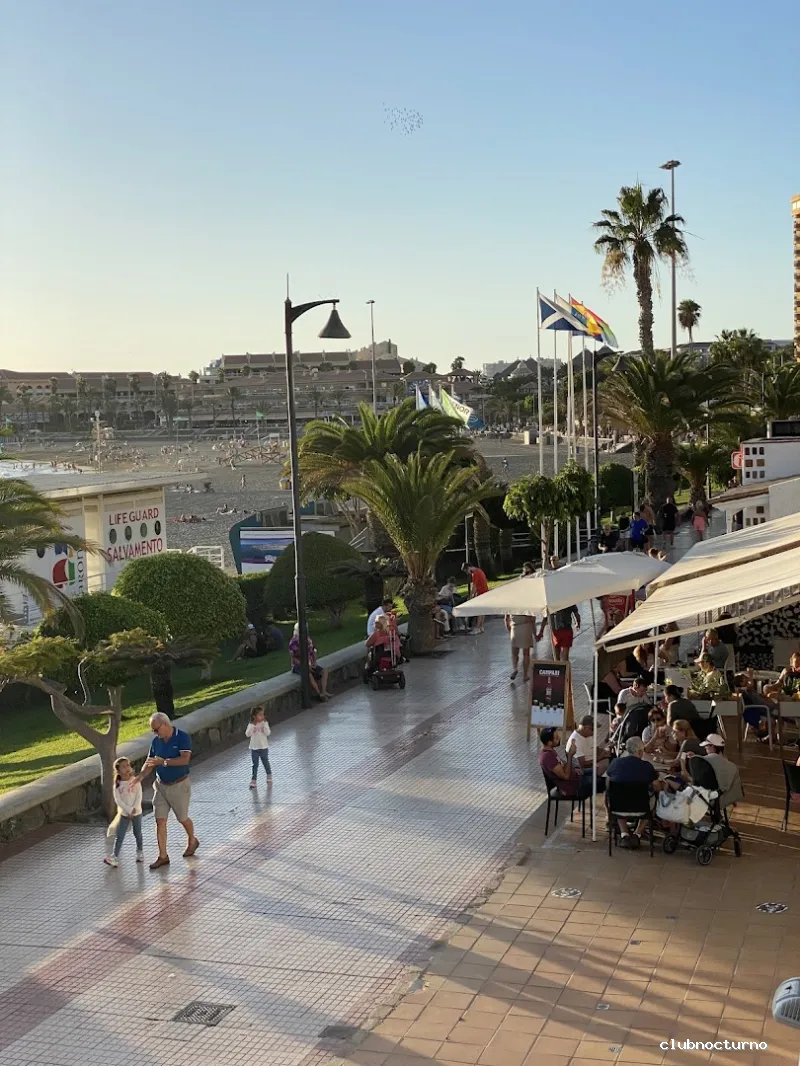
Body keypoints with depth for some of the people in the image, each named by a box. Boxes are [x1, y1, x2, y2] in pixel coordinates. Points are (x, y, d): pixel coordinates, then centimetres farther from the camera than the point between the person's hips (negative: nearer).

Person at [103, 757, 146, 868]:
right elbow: (118, 800, -13)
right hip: (124, 813, 0)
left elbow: (139, 796, -10)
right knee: (119, 836, -4)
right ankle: (115, 857, -5)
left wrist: (134, 809, -19)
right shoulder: (117, 784, -8)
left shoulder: (135, 780, -7)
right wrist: (129, 810, -20)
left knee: (137, 834, 12)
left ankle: (140, 852, 31)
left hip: (137, 812, 0)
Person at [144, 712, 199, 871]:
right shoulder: (156, 741, 1)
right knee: (160, 821, -1)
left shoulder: (183, 737, -17)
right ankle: (163, 856, 5)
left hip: (179, 785, -5)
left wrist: (163, 761, -35)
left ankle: (192, 841, 40)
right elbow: (149, 762, 5)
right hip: (161, 785, 5)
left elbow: (185, 759, -28)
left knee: (182, 818, 11)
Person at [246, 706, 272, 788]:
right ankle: (253, 781, 10)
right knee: (255, 765, 5)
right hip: (254, 748, 0)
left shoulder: (264, 723, -7)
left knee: (266, 762, 14)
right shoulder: (251, 725, -6)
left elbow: (267, 733, -18)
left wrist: (264, 723, -24)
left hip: (264, 747, 0)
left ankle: (269, 776, 36)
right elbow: (247, 734, -17)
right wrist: (252, 725, -26)